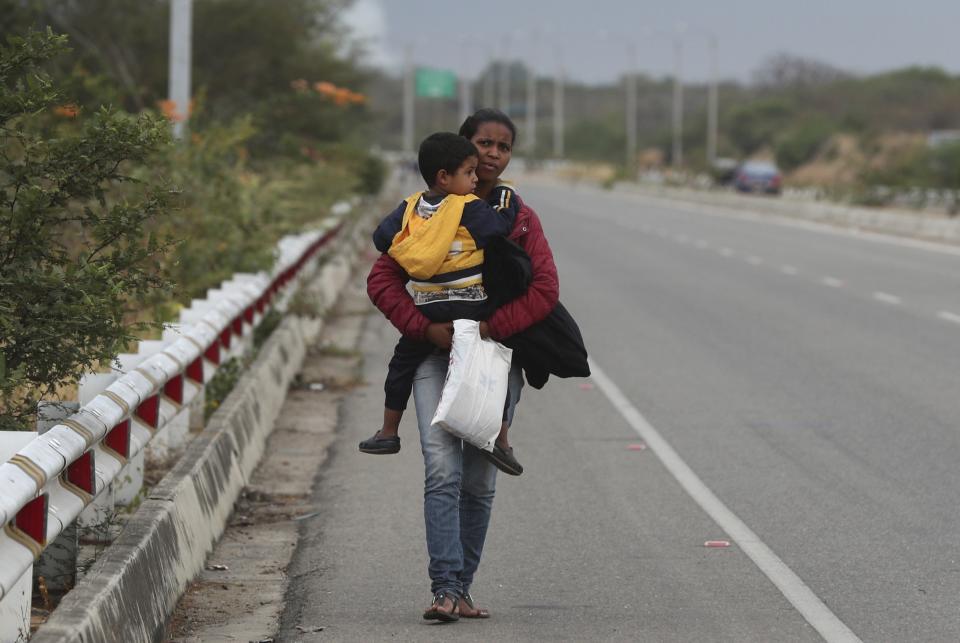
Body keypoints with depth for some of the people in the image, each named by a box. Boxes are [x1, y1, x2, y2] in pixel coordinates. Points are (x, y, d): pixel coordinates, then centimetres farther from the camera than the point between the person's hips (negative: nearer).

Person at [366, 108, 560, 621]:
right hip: (436, 353, -1)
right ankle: (445, 589, -19)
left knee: (480, 481, 4)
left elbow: (544, 291, -3)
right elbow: (381, 280, 1)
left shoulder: (519, 219, 7)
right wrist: (425, 326, -15)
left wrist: (489, 328, -16)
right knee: (442, 470, -16)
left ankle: (461, 588, 13)